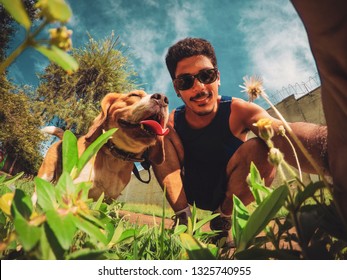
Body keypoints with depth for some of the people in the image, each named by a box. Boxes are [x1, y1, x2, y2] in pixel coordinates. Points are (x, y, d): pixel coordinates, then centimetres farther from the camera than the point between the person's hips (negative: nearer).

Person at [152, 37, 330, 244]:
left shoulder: (238, 111, -23)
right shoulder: (172, 122, -11)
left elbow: (281, 132, -45)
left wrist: (329, 145, -67)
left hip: (231, 193, -1)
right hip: (187, 192, 2)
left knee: (261, 149, -32)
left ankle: (224, 219, -8)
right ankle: (183, 216, -11)